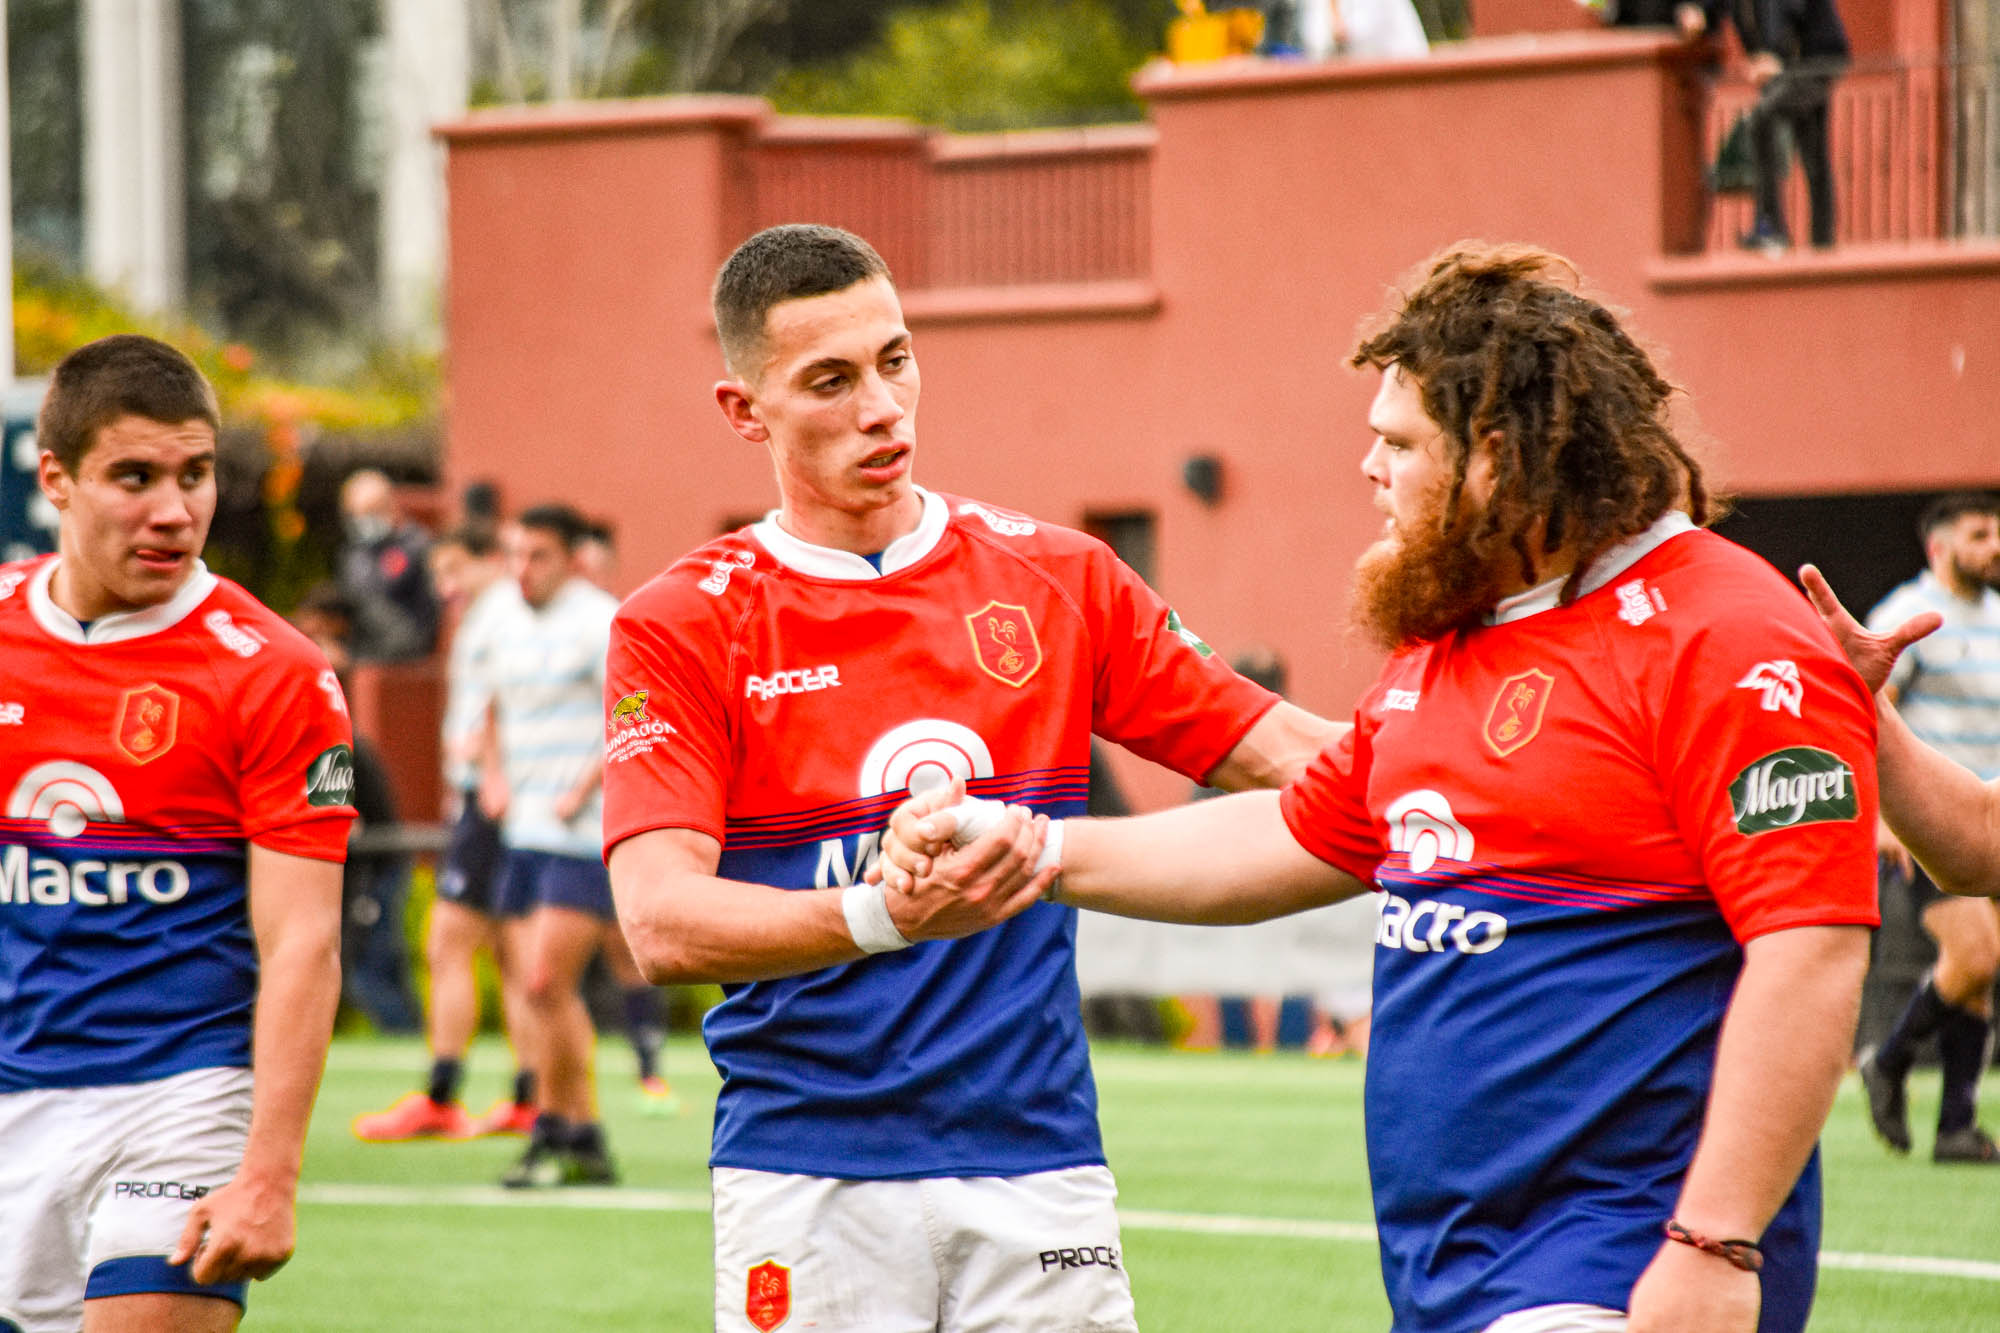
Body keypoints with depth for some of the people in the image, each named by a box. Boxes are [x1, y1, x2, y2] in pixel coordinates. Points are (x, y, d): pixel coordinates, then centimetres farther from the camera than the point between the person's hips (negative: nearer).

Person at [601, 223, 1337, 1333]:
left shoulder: (1056, 577, 11)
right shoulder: (678, 628, 0)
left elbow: (1276, 750, 10)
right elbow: (662, 924, -13)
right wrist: (883, 917, -30)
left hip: (1039, 1169, 2)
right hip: (806, 1187, -2)